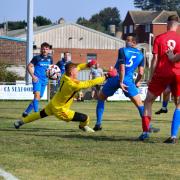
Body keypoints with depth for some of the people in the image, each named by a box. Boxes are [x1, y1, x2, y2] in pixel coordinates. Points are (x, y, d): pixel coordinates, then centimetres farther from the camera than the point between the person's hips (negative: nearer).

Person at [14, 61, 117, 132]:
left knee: (41, 114, 31)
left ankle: (21, 122, 38)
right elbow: (89, 83, -32)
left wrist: (87, 65, -3)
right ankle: (84, 126, 27)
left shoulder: (65, 77, -10)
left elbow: (76, 68, 9)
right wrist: (106, 77, -29)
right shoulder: (73, 85, -32)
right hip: (60, 110, -8)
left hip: (53, 104, 8)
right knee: (85, 118, -6)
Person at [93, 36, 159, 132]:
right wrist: (137, 82, 18)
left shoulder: (122, 50, -3)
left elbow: (122, 68, -13)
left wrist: (120, 82, -10)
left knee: (101, 98, 18)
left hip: (115, 78, -1)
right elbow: (141, 73, 1)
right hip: (128, 80, 1)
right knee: (139, 103, 7)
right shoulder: (140, 55, 7)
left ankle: (98, 124, 12)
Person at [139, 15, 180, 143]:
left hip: (161, 74, 0)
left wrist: (151, 77, 3)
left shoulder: (159, 38, 2)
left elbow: (155, 58, -1)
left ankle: (145, 131, 6)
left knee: (148, 101, 16)